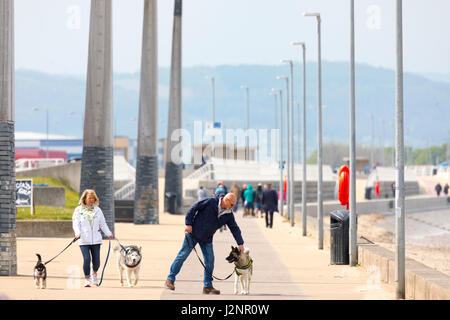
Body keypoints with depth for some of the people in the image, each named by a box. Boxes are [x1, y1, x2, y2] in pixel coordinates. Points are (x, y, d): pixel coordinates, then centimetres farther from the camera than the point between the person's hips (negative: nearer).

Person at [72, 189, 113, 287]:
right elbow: (75, 223, -2)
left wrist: (109, 234, 8)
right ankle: (87, 279, -1)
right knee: (87, 259, -14)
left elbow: (103, 223, 16)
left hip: (96, 240, 2)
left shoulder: (97, 210, 13)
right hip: (84, 240, -2)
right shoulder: (78, 210, 5)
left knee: (96, 260, 0)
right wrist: (77, 233, -19)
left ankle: (94, 273, 32)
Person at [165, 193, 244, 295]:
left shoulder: (228, 214, -1)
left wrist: (240, 243, -3)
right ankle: (170, 279, 5)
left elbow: (235, 228, 4)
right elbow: (193, 208, -15)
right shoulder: (211, 202, -17)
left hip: (207, 239, 6)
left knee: (210, 260, 1)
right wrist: (188, 224, -18)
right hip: (193, 234, -6)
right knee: (183, 255, -3)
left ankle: (208, 286, 10)